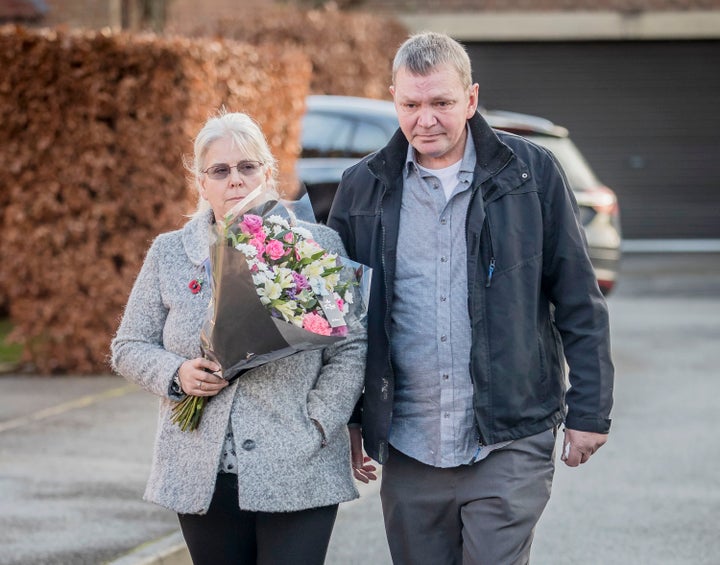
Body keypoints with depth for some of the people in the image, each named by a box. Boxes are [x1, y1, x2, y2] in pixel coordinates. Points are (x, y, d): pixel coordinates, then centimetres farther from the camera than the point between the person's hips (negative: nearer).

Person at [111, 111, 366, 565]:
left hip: (299, 477, -2)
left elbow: (350, 349, 1)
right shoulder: (169, 254, 9)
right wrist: (176, 374, -7)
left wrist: (315, 432, -8)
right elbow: (129, 348, 13)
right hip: (204, 480, 2)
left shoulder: (318, 245, 2)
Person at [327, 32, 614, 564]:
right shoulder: (363, 187, 6)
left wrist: (589, 411, 0)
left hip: (510, 443, -3)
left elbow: (579, 303, 2)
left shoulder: (532, 172, 0)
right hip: (408, 450, 3)